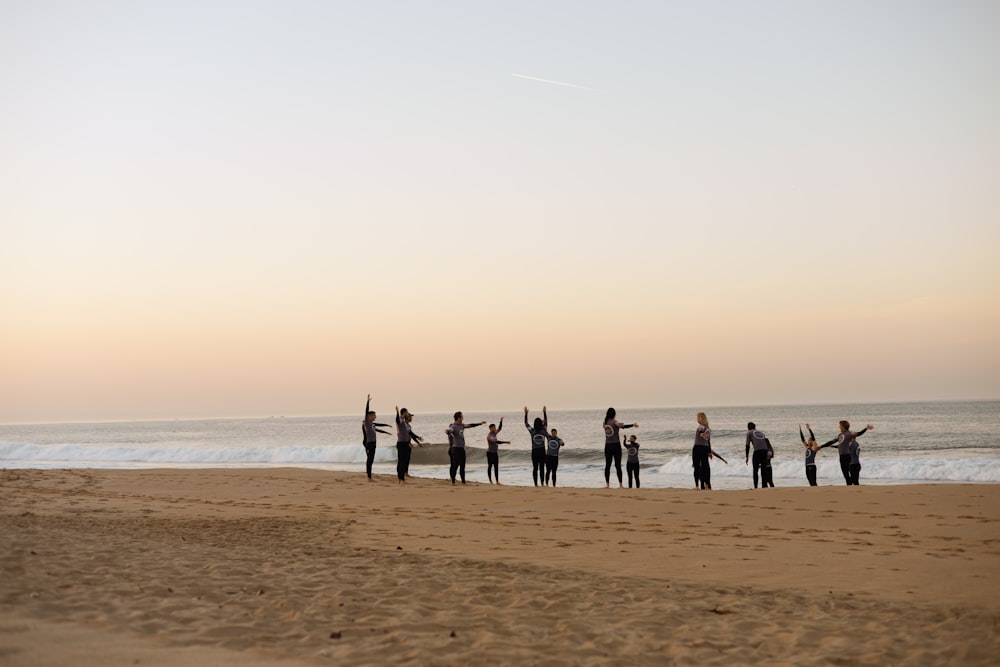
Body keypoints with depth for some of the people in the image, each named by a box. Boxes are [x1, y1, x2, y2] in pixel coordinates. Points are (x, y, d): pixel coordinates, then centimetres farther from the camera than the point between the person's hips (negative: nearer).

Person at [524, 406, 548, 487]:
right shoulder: (544, 430, -5)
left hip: (534, 451, 0)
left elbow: (526, 423, 5)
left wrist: (526, 413, 10)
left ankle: (536, 484, 0)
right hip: (542, 451, 0)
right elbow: (546, 422, 11)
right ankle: (542, 483, -1)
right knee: (542, 468, 3)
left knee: (535, 468, 3)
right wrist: (544, 412, 17)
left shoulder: (532, 431, -7)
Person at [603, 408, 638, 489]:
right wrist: (633, 425, -29)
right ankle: (620, 484, -3)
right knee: (618, 465, -2)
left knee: (607, 465, 7)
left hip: (608, 446, 5)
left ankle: (607, 484, 4)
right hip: (616, 445, -5)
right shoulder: (614, 422, -11)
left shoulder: (605, 422, 7)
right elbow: (623, 426, -29)